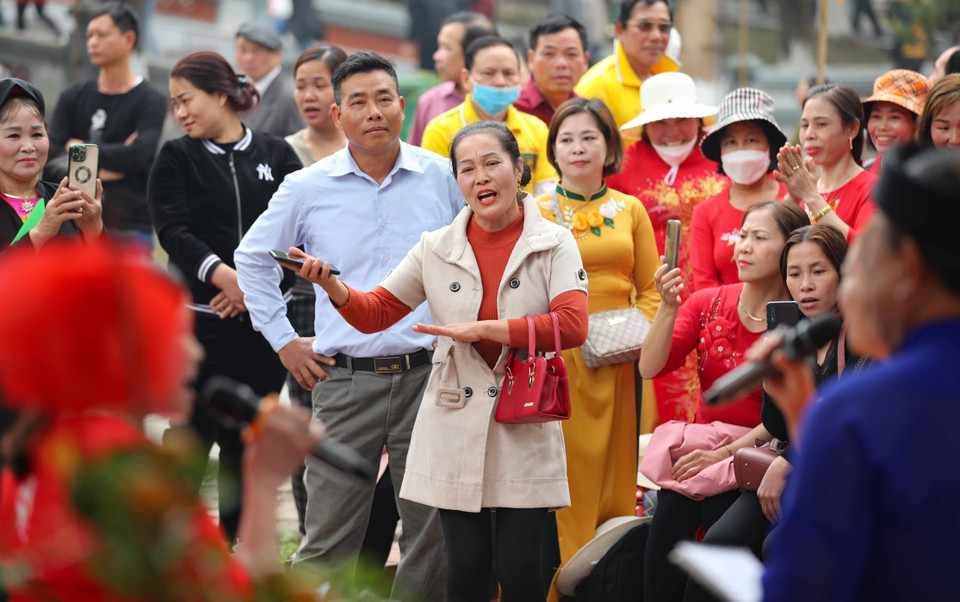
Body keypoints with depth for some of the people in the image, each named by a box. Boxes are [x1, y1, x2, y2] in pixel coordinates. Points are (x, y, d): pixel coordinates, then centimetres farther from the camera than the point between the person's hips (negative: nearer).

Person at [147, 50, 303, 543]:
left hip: (262, 319, 2)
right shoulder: (176, 159, 6)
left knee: (248, 439, 7)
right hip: (198, 318, -2)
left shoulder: (276, 156, 9)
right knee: (191, 434, -7)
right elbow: (174, 233, -7)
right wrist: (223, 275, -21)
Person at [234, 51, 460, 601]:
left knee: (432, 533, 3)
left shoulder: (443, 178, 3)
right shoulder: (308, 188, 4)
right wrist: (284, 339, 13)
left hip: (428, 374, 0)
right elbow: (253, 258, 18)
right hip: (345, 380, 0)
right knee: (329, 540, -1)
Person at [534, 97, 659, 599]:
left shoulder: (630, 210, 11)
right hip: (553, 360, -2)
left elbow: (650, 290, 12)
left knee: (612, 477, 4)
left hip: (615, 364, 2)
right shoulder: (534, 213, 5)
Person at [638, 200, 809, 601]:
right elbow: (650, 369, 0)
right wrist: (668, 308, -14)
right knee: (671, 509, -22)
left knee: (718, 509, -28)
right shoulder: (708, 304, 7)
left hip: (760, 448, -3)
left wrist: (727, 453, -15)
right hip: (701, 442, 3)